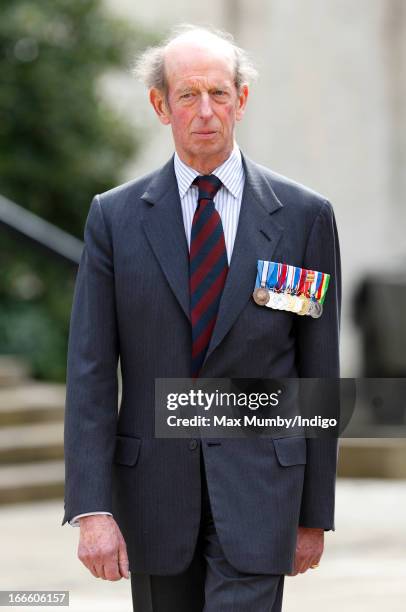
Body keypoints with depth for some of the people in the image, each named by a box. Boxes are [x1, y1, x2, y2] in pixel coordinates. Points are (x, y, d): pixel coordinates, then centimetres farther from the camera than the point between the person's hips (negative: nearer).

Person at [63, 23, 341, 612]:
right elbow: (90, 372, -3)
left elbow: (318, 370, 3)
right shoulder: (115, 217, 1)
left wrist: (315, 513, 5)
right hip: (153, 490, 2)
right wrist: (91, 509, -12)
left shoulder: (304, 215, 0)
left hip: (258, 484, -2)